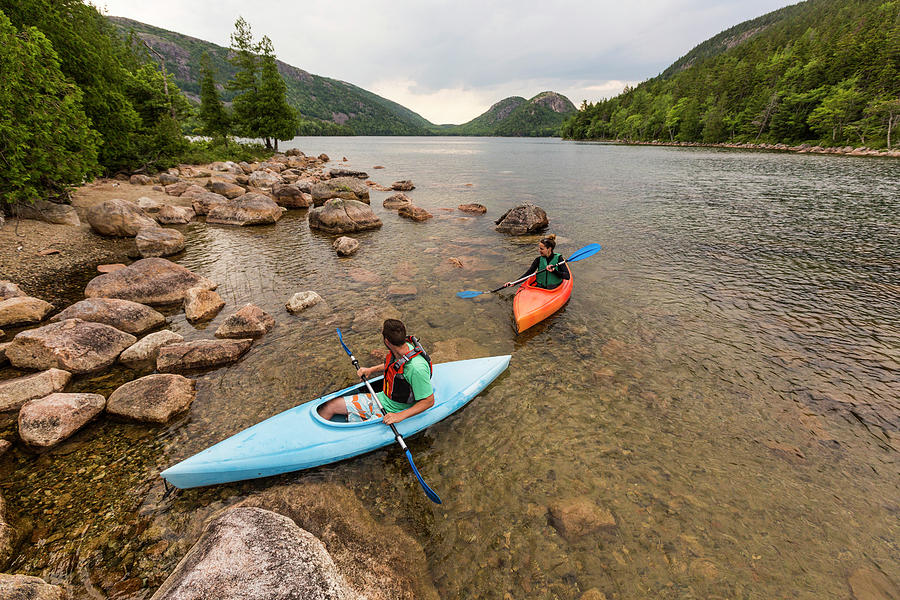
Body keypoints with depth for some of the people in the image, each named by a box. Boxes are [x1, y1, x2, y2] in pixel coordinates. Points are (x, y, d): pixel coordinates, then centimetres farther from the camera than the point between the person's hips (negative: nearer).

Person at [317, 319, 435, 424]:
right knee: (329, 406, 3)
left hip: (390, 412, -7)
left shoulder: (416, 368, -33)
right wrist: (371, 370, 4)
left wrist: (400, 416, -30)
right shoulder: (399, 350, -8)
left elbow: (429, 401, -25)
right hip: (380, 399, 8)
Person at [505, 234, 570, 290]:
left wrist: (554, 271, -23)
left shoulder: (558, 258, -4)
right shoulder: (539, 260, 3)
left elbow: (567, 276, -9)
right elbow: (528, 273, -3)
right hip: (539, 287, 3)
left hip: (554, 289, -3)